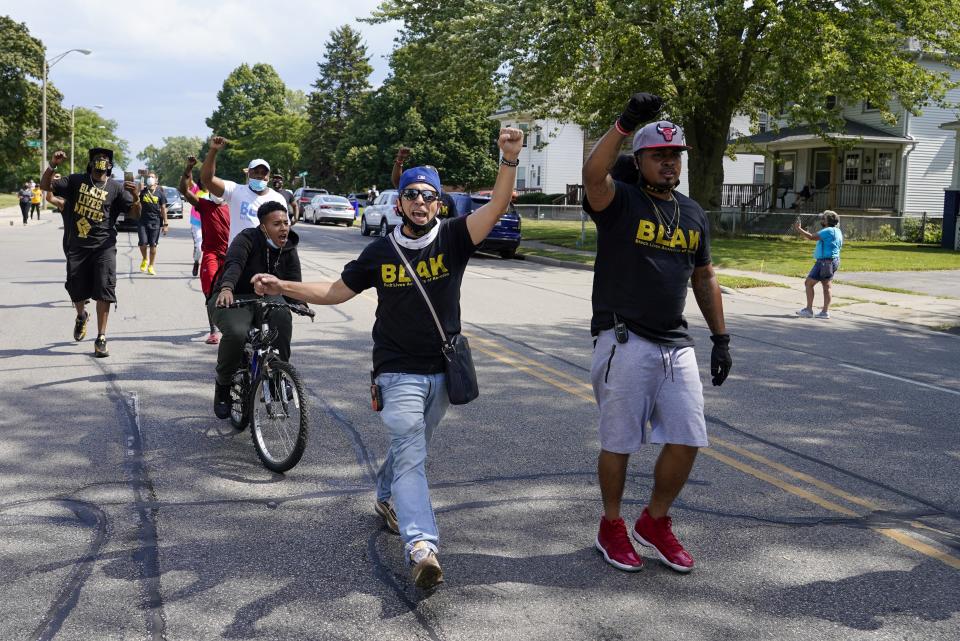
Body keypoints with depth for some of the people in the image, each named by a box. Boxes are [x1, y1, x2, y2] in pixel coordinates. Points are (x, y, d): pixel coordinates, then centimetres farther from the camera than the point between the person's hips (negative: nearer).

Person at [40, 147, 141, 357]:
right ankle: (81, 316, 46)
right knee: (76, 290, 12)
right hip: (77, 246, 2)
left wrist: (135, 197, -22)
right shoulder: (76, 181, 6)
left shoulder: (116, 188, 2)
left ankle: (101, 339, -3)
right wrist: (52, 166, -12)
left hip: (104, 247, -2)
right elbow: (45, 186, 4)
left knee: (104, 291, -9)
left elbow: (135, 214, -1)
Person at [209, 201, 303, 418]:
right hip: (231, 299, -4)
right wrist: (226, 288, -55)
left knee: (282, 316, -32)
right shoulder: (247, 239, -15)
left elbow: (293, 282, -9)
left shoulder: (288, 250, 1)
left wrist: (299, 303, -32)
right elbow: (234, 264, -34)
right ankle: (222, 387, -10)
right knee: (236, 332, -36)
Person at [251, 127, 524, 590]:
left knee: (410, 449, 20)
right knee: (410, 456, -14)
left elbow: (497, 206, -20)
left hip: (443, 372, 2)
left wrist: (510, 160, -36)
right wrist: (283, 286, -1)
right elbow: (335, 291, 8)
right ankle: (422, 548, -25)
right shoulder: (380, 252, -1)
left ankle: (386, 500, 47)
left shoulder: (452, 238, -4)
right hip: (399, 373, -2)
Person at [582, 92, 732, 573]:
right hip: (624, 342, -5)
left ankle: (655, 522, 24)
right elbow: (593, 175, -28)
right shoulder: (619, 202, -4)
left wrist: (720, 338, 15)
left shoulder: (693, 214, 14)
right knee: (619, 443, 3)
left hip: (676, 344, 6)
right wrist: (624, 124, -38)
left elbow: (704, 278, 20)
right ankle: (611, 528, 23)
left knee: (687, 440, 3)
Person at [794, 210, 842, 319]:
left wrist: (798, 229, -15)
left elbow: (812, 237, -22)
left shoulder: (828, 231, -17)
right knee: (826, 286, 11)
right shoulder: (837, 231, 14)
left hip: (825, 262, -10)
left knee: (809, 283, -5)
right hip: (833, 261, 10)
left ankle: (808, 310, -6)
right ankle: (825, 311, 12)